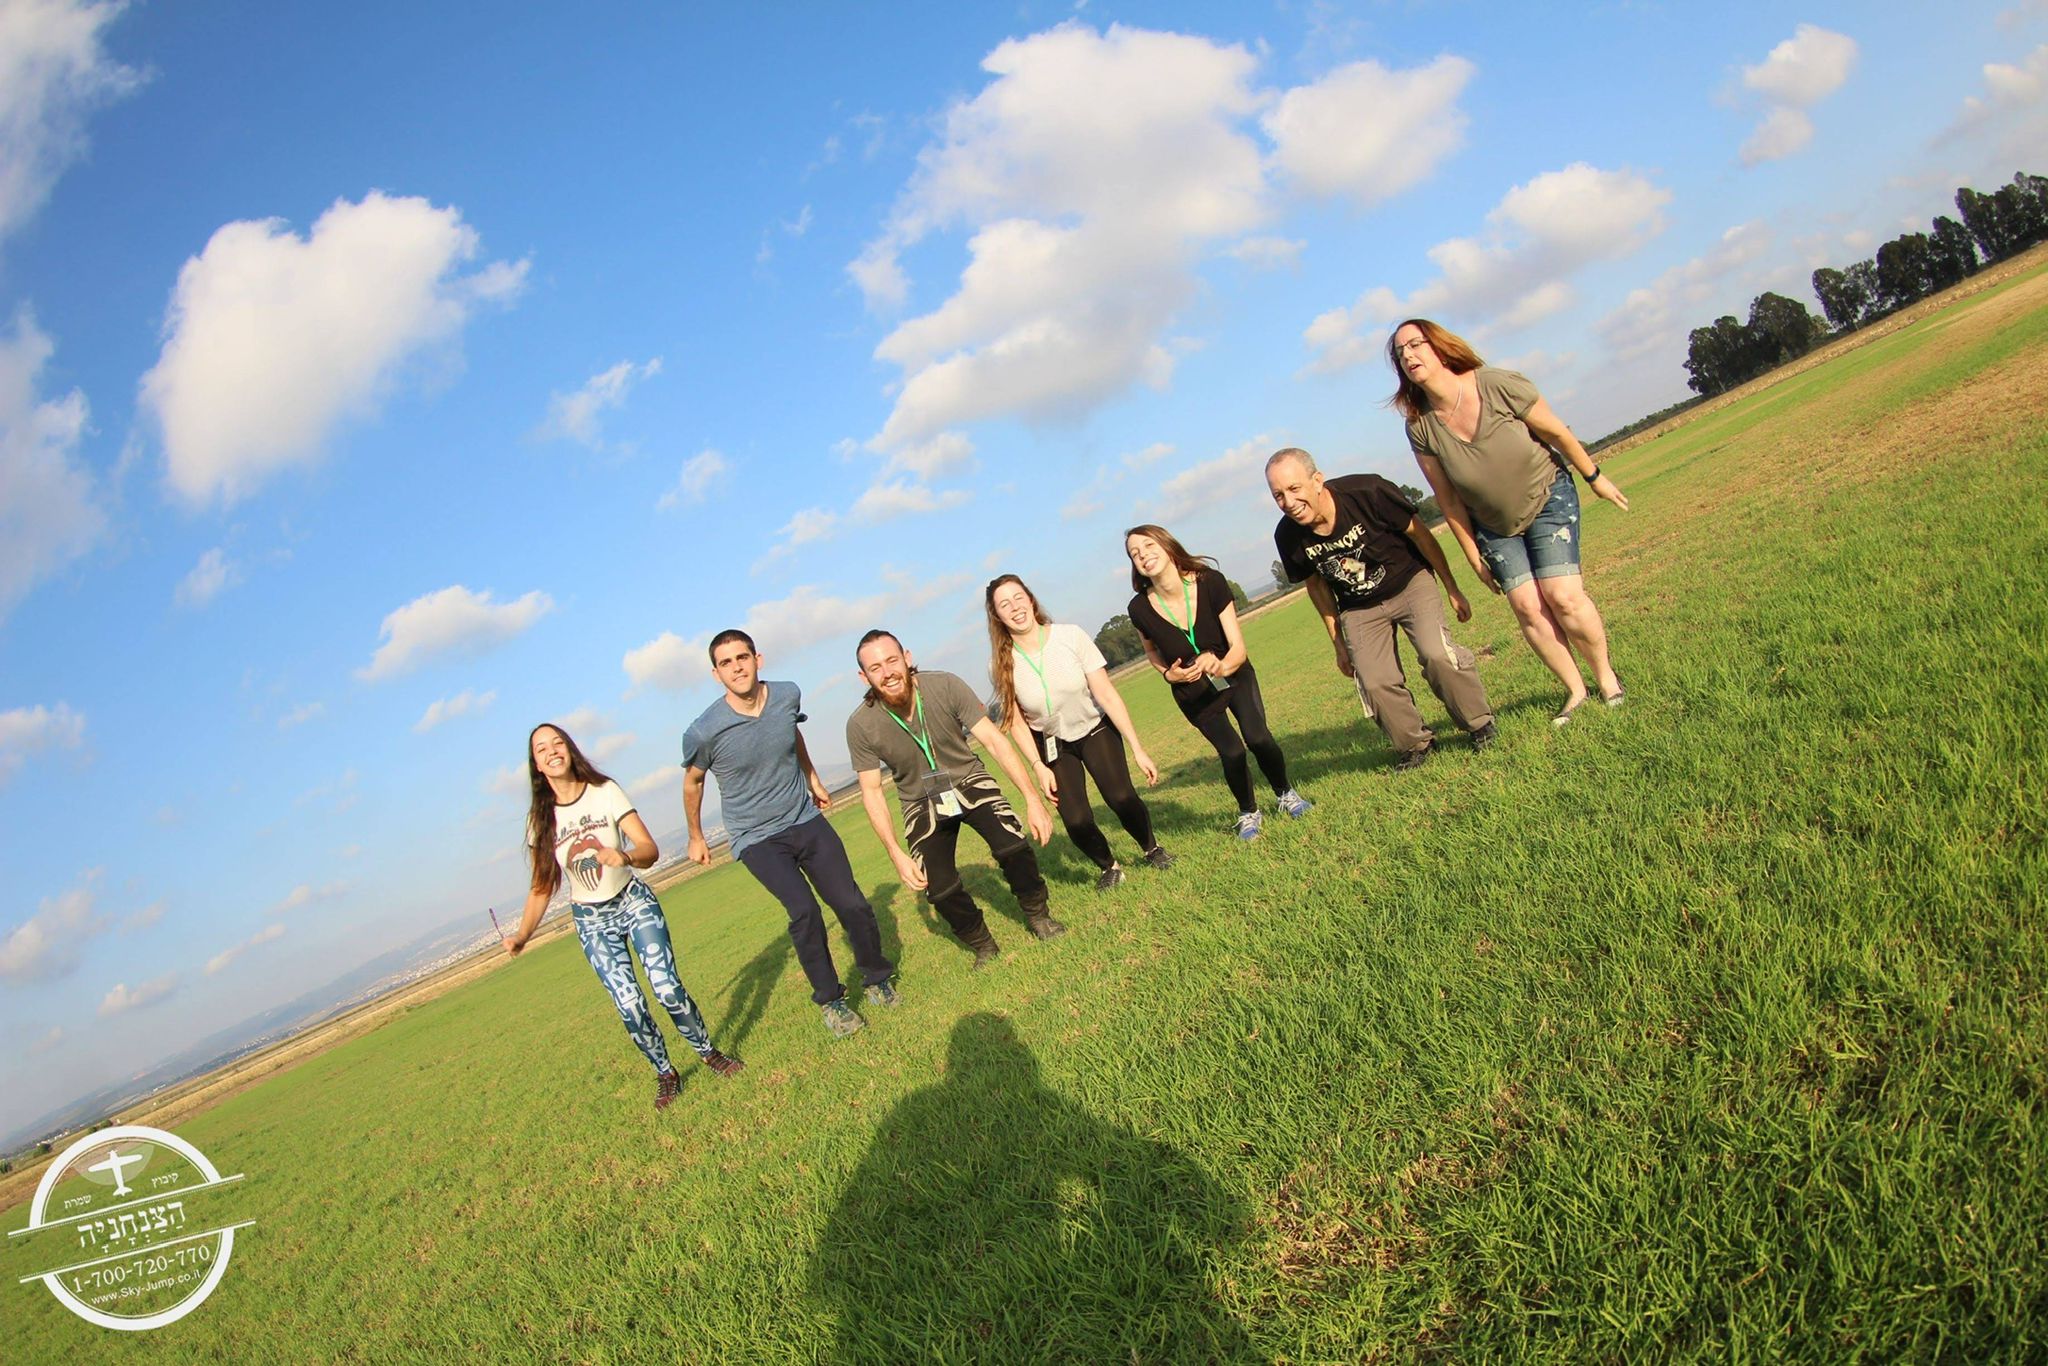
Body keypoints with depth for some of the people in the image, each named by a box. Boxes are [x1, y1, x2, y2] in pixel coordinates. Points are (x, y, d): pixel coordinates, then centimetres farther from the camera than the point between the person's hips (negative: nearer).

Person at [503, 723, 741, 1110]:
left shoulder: (604, 792, -10)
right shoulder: (540, 820, -3)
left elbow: (650, 849, -16)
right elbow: (542, 886, 2)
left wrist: (625, 856, -38)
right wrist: (522, 935, -11)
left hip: (635, 902, -1)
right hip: (592, 921, 2)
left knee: (668, 988, -14)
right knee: (629, 1005, -9)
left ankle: (708, 1053, 10)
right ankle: (665, 1074, 13)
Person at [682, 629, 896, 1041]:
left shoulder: (788, 696, -8)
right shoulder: (704, 732, -19)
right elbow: (692, 782, 2)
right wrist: (696, 837, 14)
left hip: (807, 820, 4)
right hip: (757, 839, -3)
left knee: (852, 905, -3)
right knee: (803, 911, -22)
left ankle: (877, 978, 22)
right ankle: (830, 1000, -1)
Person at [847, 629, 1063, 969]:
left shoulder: (946, 687, -24)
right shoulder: (860, 726, -21)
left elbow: (994, 740, -22)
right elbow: (871, 791, -10)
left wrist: (1032, 799, -27)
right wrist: (896, 853, -15)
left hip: (969, 782, 0)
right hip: (921, 803, 1)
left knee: (1013, 846, -23)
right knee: (940, 889, -11)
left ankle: (1037, 914, 7)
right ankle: (983, 946, 19)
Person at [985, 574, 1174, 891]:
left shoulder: (1070, 636, -22)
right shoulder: (1001, 665, -17)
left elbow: (1108, 695, -19)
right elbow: (1017, 722, -4)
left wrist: (1138, 749, -19)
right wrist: (1038, 766, -13)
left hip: (1096, 729, -1)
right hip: (1052, 745, 1)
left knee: (1121, 798, -21)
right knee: (1076, 821, -14)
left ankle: (1150, 849, 10)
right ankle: (1110, 867, 18)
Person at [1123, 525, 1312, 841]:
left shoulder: (1210, 582, -26)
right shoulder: (1140, 608, -22)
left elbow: (1238, 646, -24)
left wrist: (1222, 666, -45)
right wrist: (1168, 674, -17)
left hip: (1234, 675, 0)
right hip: (1193, 693, 0)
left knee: (1258, 738, -18)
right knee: (1231, 752, -11)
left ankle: (1286, 794, 14)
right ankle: (1248, 812, 20)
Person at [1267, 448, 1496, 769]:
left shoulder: (1367, 492, -29)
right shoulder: (1288, 536, -18)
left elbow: (1419, 534, -13)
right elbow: (1317, 585, 1)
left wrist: (1452, 589, -4)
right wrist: (1339, 643, 9)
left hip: (1410, 582, -3)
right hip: (1359, 608, 3)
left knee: (1436, 653, -23)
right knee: (1375, 684, -11)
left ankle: (1480, 723, 2)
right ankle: (1416, 743, 16)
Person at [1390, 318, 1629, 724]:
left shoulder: (1499, 386, -25)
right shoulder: (1420, 426, -18)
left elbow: (1556, 432, -10)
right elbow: (1447, 497, -8)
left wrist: (1594, 477, 1)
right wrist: (1472, 553, -2)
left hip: (1547, 496, -2)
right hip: (1493, 523, 2)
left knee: (1563, 597, -12)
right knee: (1527, 606, -7)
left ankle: (1606, 677, 11)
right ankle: (1575, 690, 10)